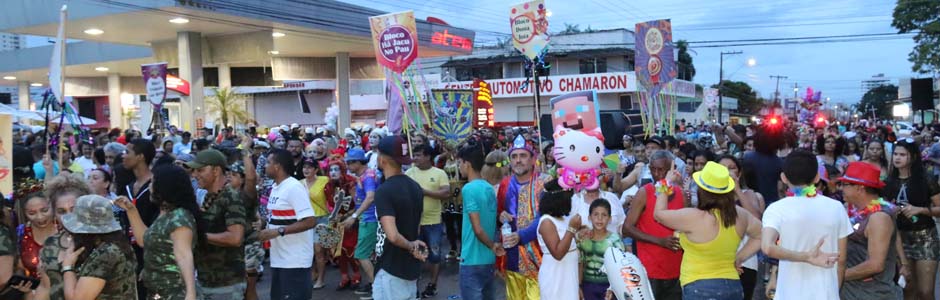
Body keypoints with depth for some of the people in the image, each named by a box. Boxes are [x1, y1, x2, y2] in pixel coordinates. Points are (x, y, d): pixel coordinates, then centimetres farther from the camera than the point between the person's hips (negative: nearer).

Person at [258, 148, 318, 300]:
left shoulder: (294, 187, -16)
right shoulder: (276, 188, 13)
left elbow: (310, 221, -23)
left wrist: (278, 231, -24)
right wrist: (265, 229, 5)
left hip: (295, 260, -10)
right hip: (278, 258, 10)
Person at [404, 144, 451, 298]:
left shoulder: (439, 173, -2)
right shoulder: (409, 173, 4)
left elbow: (446, 193, -13)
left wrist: (424, 191, -18)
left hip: (433, 222, -1)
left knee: (434, 255, 8)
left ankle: (433, 284, 22)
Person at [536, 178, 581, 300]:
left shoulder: (563, 218, 7)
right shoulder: (547, 222, -17)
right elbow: (558, 254, -22)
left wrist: (577, 229, 1)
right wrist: (571, 228, -22)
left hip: (568, 274, 8)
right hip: (555, 277, -8)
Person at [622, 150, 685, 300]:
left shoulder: (681, 193, 7)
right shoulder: (644, 193, -6)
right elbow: (627, 228, -10)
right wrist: (659, 241, -18)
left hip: (676, 271, 4)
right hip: (650, 271, -4)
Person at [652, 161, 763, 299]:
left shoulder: (694, 217, -16)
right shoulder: (739, 214, 2)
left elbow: (659, 214, -2)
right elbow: (761, 235, 18)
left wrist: (666, 184, 10)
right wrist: (739, 258, 12)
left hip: (700, 289, -7)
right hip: (733, 287, 7)